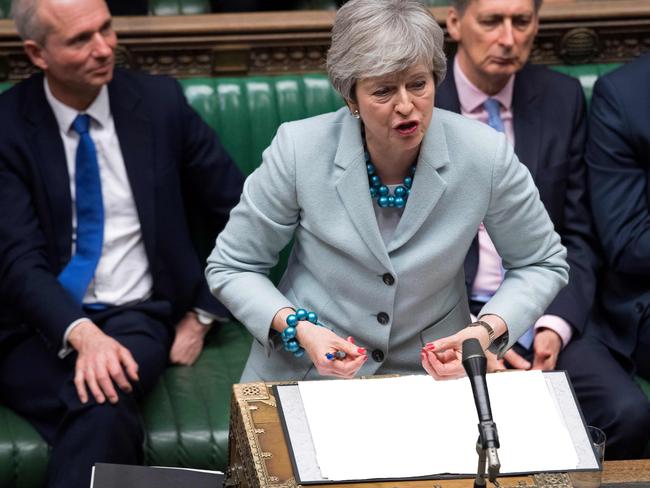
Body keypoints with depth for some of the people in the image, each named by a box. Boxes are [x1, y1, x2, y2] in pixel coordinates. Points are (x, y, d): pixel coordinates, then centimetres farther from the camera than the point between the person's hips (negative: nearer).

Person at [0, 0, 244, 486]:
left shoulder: (159, 100, 1)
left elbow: (236, 213, 10)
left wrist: (201, 313, 3)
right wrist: (82, 334, -30)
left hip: (135, 315, 1)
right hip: (40, 324, -1)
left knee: (102, 406, -33)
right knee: (100, 404, -33)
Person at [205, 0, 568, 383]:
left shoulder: (486, 156, -14)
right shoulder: (298, 150, -15)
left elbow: (541, 264, 3)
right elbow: (231, 268, -3)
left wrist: (488, 331, -16)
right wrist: (297, 329, -20)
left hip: (431, 374, 1)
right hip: (305, 372, 0)